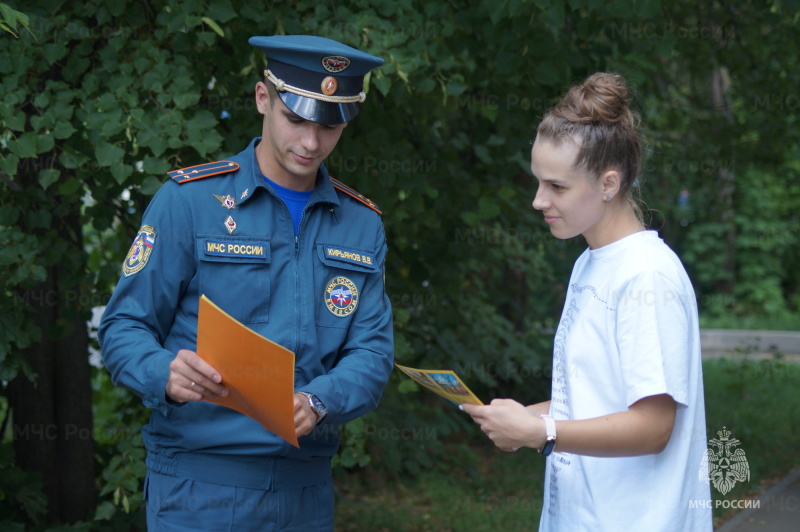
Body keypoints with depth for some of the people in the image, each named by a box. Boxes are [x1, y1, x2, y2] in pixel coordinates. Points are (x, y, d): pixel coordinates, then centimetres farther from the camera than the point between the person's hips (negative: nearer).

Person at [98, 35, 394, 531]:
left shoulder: (363, 225, 8)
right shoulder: (188, 200, -4)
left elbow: (373, 351, 2)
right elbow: (124, 328, -5)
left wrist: (317, 402, -19)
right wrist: (167, 376, -26)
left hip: (305, 487, 4)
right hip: (198, 487, -3)